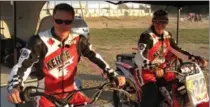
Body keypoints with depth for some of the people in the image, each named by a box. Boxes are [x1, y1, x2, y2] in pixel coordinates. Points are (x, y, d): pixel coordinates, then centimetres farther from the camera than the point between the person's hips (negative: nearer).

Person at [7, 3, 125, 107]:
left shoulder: (79, 40, -6)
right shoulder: (39, 42, -19)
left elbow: (95, 57, 1)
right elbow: (21, 66, -24)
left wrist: (114, 75, -10)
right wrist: (14, 87, -42)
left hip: (71, 92, 4)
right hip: (46, 96, -3)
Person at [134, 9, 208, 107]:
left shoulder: (167, 36, 7)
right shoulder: (146, 36, -17)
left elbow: (178, 51, 14)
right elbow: (140, 58, -28)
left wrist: (196, 59, 4)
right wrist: (154, 69, -44)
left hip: (163, 69, 8)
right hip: (148, 71, -7)